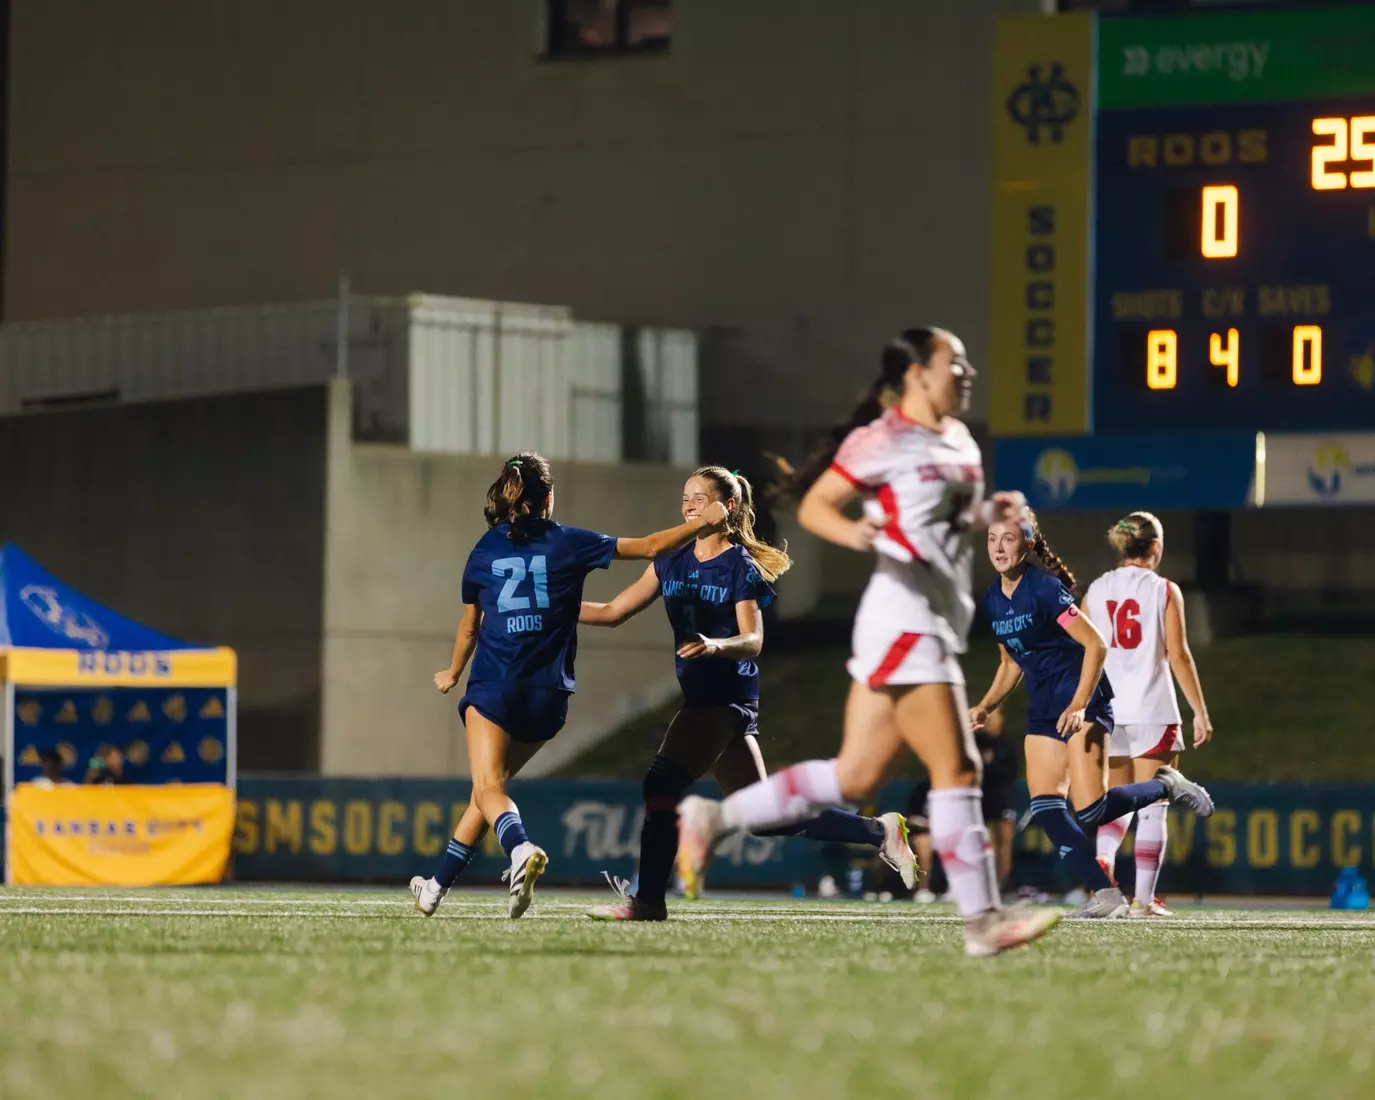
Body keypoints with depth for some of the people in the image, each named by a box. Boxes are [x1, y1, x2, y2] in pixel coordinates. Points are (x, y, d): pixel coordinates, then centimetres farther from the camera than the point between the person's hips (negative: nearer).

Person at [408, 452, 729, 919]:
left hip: (493, 689, -2)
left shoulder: (484, 550, 8)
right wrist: (703, 523, 16)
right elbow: (649, 547, 4)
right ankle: (438, 885, 20)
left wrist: (452, 674, 36)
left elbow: (469, 627, 19)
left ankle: (520, 849, -46)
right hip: (547, 695, 2)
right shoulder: (569, 544, 5)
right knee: (491, 784, 16)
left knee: (488, 788, -13)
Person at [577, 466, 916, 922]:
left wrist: (716, 645, -37)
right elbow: (613, 611, 12)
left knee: (662, 782, -19)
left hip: (727, 693, -8)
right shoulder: (672, 563, 12)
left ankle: (648, 900, -19)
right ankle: (880, 832, 22)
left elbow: (752, 640, -16)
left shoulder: (741, 566, -7)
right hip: (701, 695, 8)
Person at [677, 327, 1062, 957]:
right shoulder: (883, 440, -9)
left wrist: (990, 513, 11)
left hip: (936, 626, 9)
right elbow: (814, 506, -8)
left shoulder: (958, 441, 17)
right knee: (956, 770, -9)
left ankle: (713, 818, 14)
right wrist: (852, 533, -28)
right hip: (905, 620, -9)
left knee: (855, 779, 8)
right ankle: (983, 920, -7)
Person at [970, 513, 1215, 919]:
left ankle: (1166, 786, 8)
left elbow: (1095, 644, -17)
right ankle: (1106, 895, -4)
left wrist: (1079, 706, -24)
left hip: (1082, 699, -8)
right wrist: (986, 707, 7)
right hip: (1042, 706, 8)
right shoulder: (992, 600, 8)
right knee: (1045, 808, -6)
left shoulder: (1044, 588, -16)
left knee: (1090, 810, -17)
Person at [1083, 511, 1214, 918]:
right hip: (1153, 710, -4)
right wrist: (1200, 712, -1)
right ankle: (1143, 898, -2)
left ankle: (1102, 857, -14)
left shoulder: (1096, 591, 7)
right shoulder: (1164, 590, -3)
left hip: (1106, 711, 4)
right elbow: (1179, 656, -6)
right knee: (1151, 806, 2)